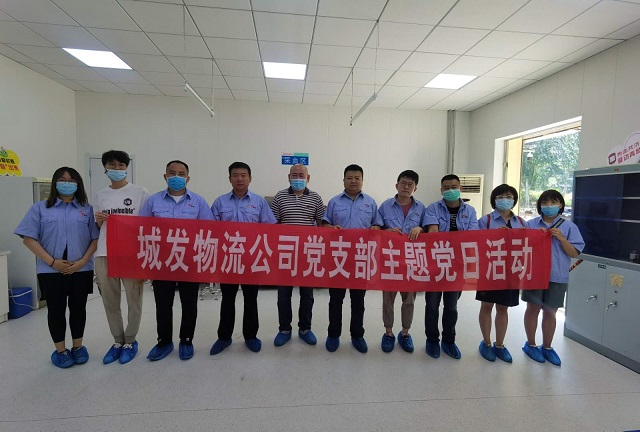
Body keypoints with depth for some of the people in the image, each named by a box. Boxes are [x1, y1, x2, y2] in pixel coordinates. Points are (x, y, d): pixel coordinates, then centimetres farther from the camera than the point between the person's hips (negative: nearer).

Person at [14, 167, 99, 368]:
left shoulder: (87, 209, 5)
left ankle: (78, 347, 27)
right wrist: (52, 261, -12)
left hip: (81, 270, 1)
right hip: (51, 271, 0)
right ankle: (60, 350, 24)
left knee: (78, 308, 10)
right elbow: (29, 238, -3)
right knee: (56, 310, 8)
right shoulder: (40, 208, 3)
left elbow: (96, 239, 0)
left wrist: (82, 261, -11)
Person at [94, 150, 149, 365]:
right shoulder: (100, 195, 12)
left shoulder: (140, 193, -1)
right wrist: (99, 221, -4)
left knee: (134, 299, 3)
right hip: (104, 254, 4)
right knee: (110, 301, 11)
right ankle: (118, 341, 28)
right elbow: (97, 228, 20)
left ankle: (130, 342, 22)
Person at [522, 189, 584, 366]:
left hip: (557, 277, 1)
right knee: (533, 308, 9)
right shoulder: (531, 224, 1)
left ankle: (547, 347, 28)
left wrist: (562, 238, -15)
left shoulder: (569, 226, 1)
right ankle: (531, 344, 25)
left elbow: (575, 253, -1)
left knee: (550, 312, 11)